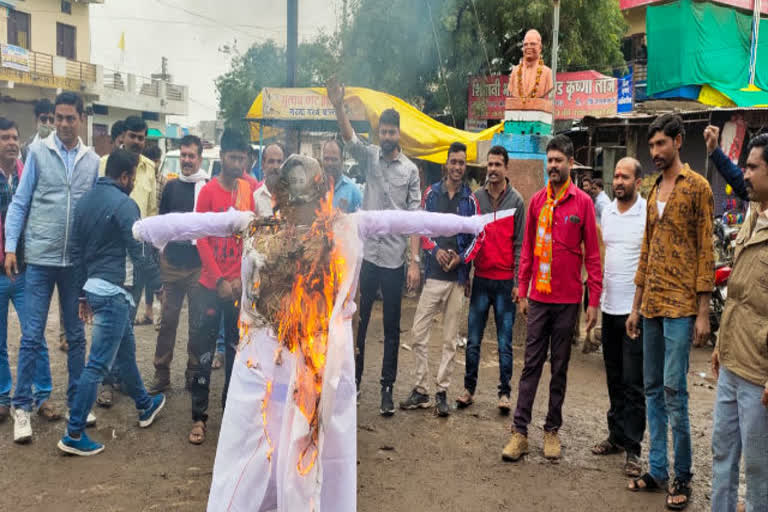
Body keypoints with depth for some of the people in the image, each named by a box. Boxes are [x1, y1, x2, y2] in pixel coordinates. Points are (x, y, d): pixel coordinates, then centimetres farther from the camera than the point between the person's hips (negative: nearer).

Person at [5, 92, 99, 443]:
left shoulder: (92, 160, 5)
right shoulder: (38, 151, -1)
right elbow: (20, 201, 0)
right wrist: (10, 247, -5)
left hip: (77, 261, 2)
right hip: (40, 258, -2)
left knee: (76, 335, 11)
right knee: (32, 335, 1)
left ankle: (76, 400, 24)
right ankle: (22, 406, 13)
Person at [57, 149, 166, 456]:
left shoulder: (87, 200, 9)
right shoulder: (123, 204, -15)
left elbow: (76, 250, 13)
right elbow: (138, 254, -16)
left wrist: (84, 293, 19)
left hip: (94, 287, 9)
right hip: (112, 291, -9)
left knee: (125, 350, 23)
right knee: (99, 364, -3)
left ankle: (145, 405, 40)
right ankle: (73, 434, 3)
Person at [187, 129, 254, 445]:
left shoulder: (248, 190, 3)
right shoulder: (208, 191, -7)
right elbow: (201, 239, -9)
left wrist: (242, 278, -4)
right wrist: (220, 281, -11)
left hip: (239, 285, 4)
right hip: (210, 284, -3)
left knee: (236, 347, 12)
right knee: (203, 351, 2)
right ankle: (199, 416, 10)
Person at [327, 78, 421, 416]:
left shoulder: (411, 170, 2)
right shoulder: (369, 157, 5)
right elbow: (349, 138, -15)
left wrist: (415, 261, -8)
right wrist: (338, 106, -34)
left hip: (394, 259, -1)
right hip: (365, 255, 1)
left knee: (392, 328, 7)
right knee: (357, 322, 10)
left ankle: (387, 388, 18)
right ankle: (353, 381, 24)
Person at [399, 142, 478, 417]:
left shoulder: (470, 200, 3)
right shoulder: (431, 193, 5)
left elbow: (476, 237, 4)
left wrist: (460, 258, -11)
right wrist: (435, 250, -11)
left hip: (458, 276, 0)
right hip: (433, 273, 1)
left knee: (450, 339, 6)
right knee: (418, 333, -1)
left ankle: (442, 392, 16)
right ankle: (421, 390, 12)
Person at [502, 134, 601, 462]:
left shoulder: (583, 202, -3)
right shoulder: (537, 201, 6)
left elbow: (592, 254, -2)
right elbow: (527, 248, 11)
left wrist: (594, 301, -5)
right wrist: (522, 291, 7)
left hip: (568, 299, -2)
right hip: (538, 297, 2)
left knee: (560, 367, 9)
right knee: (531, 364, 4)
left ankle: (552, 430, 20)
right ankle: (520, 432, 8)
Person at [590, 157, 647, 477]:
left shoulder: (649, 213, -10)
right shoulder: (607, 211, 9)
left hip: (636, 308, -6)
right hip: (610, 307, 6)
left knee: (633, 383, -1)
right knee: (614, 379, 15)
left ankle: (632, 448, 8)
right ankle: (616, 436, 27)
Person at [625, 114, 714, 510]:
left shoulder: (697, 187, -3)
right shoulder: (653, 192, 16)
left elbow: (706, 250, -7)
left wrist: (703, 312, -12)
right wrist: (636, 306, 16)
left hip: (681, 306, -7)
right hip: (651, 305, 7)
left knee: (674, 388, -5)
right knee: (652, 388, 9)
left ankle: (682, 476, 8)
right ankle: (657, 469, 19)